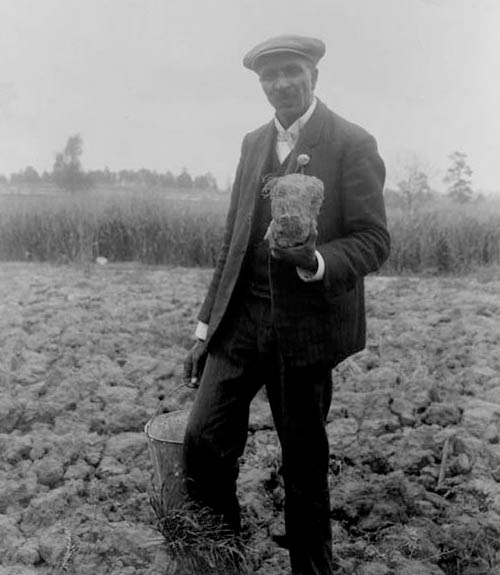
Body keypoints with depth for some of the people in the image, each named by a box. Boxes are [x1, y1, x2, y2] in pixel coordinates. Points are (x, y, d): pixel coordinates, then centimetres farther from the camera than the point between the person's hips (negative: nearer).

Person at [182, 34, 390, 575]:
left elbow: (373, 239, -6)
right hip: (241, 319, 5)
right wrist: (205, 326, 12)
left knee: (304, 464, 8)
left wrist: (315, 262, -27)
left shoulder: (352, 144, -3)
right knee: (203, 440, -2)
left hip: (306, 326, -4)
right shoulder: (254, 143, 14)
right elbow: (232, 240, 15)